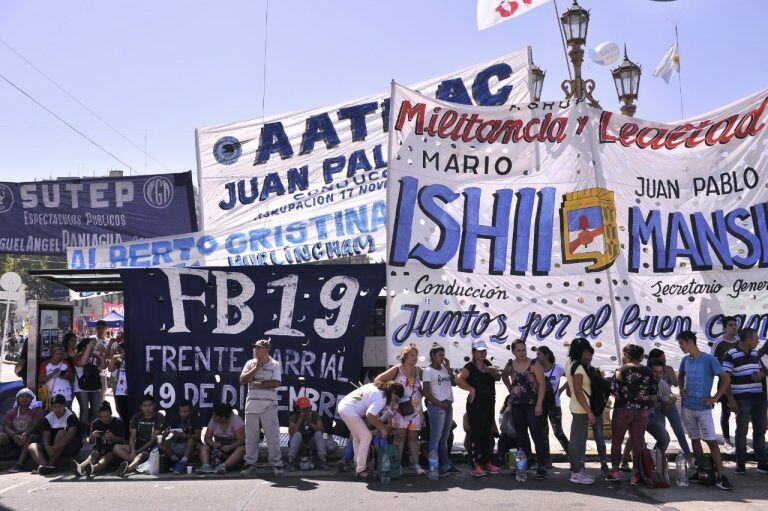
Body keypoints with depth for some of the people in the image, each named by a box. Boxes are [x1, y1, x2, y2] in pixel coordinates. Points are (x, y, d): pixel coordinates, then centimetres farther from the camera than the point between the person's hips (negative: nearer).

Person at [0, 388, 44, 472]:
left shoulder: (37, 412, 9)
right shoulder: (11, 413, 17)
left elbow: (35, 426, -10)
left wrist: (25, 434, -32)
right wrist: (14, 435, -25)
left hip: (27, 437, -2)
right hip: (13, 439, 2)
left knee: (31, 437, -36)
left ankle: (19, 464, -49)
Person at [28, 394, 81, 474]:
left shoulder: (71, 416, -12)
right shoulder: (48, 418, 4)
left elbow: (70, 435, -26)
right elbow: (46, 436, -6)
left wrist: (55, 448, -35)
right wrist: (47, 447, -27)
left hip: (70, 447, -5)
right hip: (53, 447, 5)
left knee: (62, 432, -30)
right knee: (32, 447, -14)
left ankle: (51, 463, -32)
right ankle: (44, 465, -44)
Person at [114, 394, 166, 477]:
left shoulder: (160, 418, -6)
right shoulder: (136, 417, 8)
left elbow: (154, 439, -11)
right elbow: (132, 437, 2)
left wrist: (138, 451, -18)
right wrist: (133, 451, -19)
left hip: (151, 448, -6)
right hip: (138, 445, 6)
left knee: (142, 455, -38)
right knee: (117, 448, -15)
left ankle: (127, 468, -66)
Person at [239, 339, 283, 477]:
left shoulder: (275, 364, 3)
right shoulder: (250, 363, 12)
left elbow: (275, 383, -10)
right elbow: (242, 380, 0)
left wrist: (256, 383, -9)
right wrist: (256, 368, -7)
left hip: (269, 404, -3)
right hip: (252, 403, 3)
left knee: (272, 435, -2)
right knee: (251, 435, 5)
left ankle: (276, 464, 5)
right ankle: (250, 464, 12)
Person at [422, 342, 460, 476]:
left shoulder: (445, 368, 13)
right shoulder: (428, 371, -7)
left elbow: (454, 382, 10)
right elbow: (426, 392, -11)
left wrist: (448, 368, 2)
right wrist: (440, 404, -14)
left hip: (448, 406, 7)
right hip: (436, 407, -7)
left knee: (444, 437, 14)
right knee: (436, 437, -5)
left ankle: (446, 464, 21)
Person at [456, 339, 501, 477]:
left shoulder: (488, 364, 11)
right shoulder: (469, 367, -12)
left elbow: (498, 378, 23)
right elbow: (459, 379, -29)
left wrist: (494, 372, 1)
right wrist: (472, 390, -21)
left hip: (489, 404, 8)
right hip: (475, 406, -7)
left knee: (488, 435, 14)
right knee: (476, 435, -5)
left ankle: (487, 463, 24)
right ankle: (475, 466, 1)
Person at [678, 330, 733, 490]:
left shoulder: (709, 359, -12)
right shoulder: (685, 360, 5)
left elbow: (726, 378, -10)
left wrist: (715, 398, -11)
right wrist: (681, 388, 6)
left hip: (703, 408, -5)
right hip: (687, 407, 5)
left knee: (712, 441, -7)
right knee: (695, 439, 12)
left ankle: (721, 477, -6)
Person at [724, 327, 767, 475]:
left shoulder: (755, 354, 10)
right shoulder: (731, 355, -11)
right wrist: (731, 400, -16)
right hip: (742, 399, -6)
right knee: (742, 431, 2)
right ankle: (740, 464, 11)